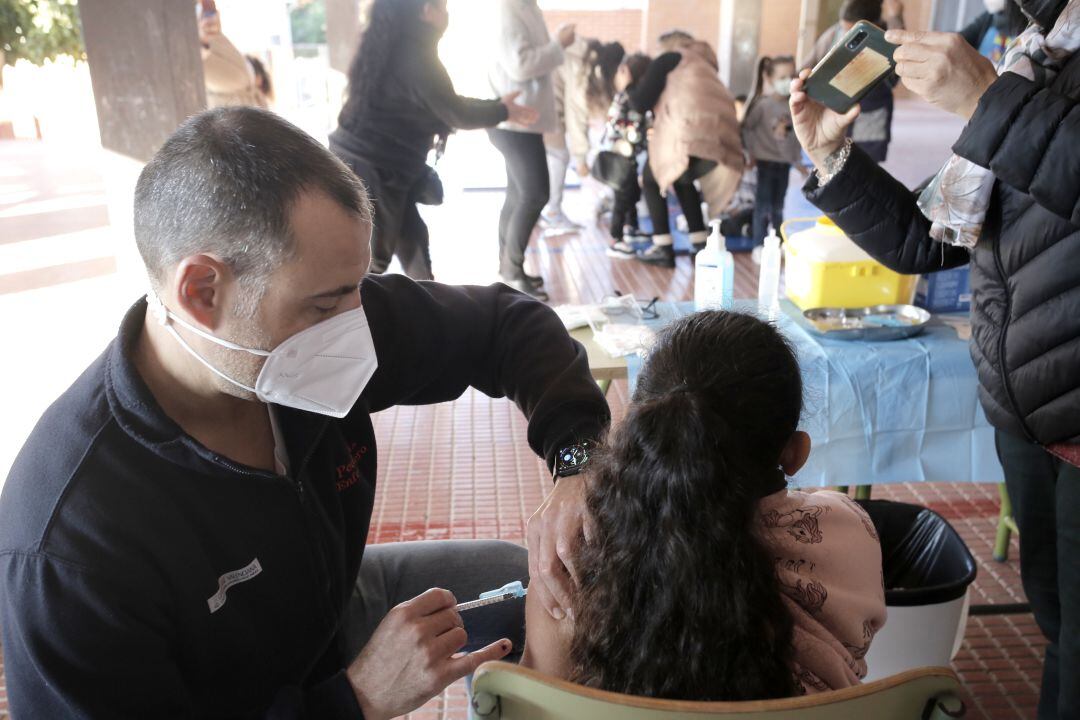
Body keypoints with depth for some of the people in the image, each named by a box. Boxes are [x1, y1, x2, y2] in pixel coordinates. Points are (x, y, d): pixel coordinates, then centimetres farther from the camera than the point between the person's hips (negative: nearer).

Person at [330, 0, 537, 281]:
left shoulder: (389, 47, 9)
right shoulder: (416, 57, -19)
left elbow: (440, 103, 17)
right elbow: (456, 114, -9)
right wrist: (503, 111, 6)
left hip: (361, 160, 9)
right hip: (372, 168, -9)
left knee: (411, 240, 17)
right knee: (372, 260, 2)